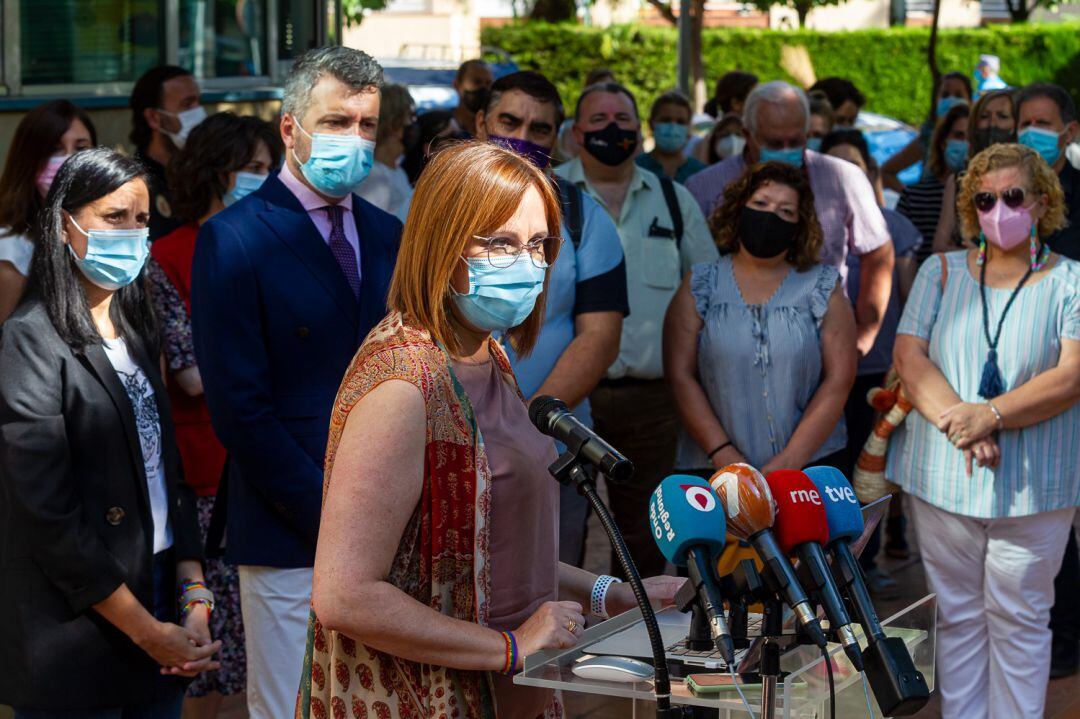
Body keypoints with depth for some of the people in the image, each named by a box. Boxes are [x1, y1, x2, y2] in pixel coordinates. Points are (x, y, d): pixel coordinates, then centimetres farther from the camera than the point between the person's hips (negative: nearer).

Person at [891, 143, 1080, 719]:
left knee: (1019, 621, 3)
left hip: (1032, 485, -2)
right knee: (958, 616, 10)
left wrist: (991, 416, -21)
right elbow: (909, 356, -1)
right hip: (942, 477, 3)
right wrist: (957, 422, -17)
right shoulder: (941, 272, 9)